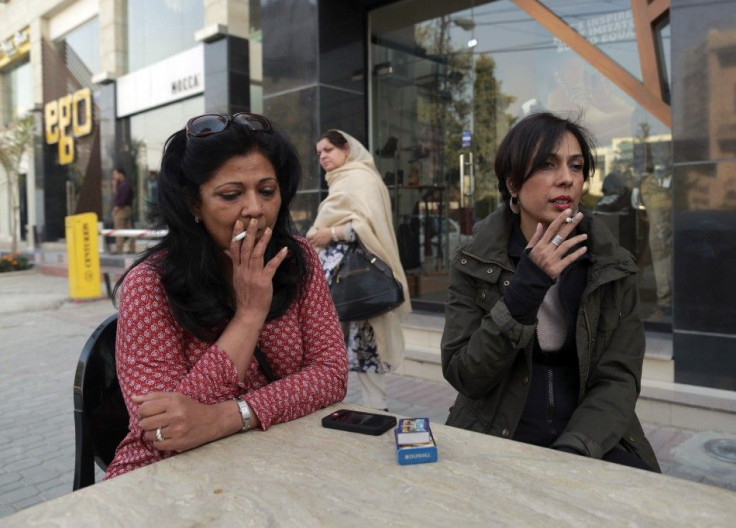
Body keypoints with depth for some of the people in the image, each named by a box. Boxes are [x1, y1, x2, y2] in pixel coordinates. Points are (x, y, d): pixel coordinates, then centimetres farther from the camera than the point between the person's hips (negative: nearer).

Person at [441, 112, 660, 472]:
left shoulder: (615, 267, 0)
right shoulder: (474, 263, -5)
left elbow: (619, 378, -3)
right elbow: (464, 377, -12)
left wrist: (573, 450, -20)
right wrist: (525, 287, -22)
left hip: (591, 444, 2)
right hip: (495, 442, -2)